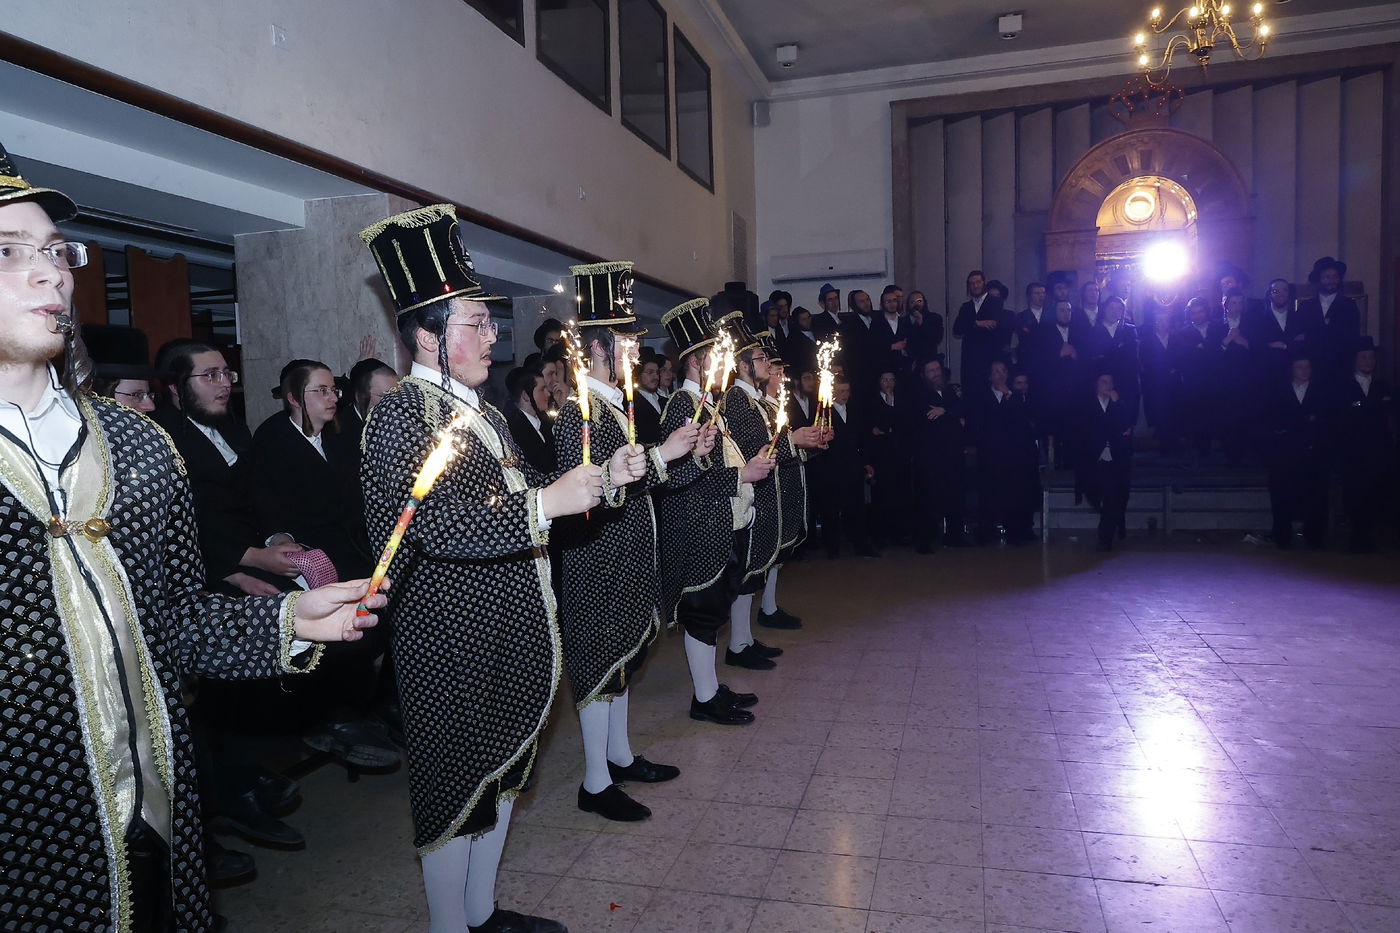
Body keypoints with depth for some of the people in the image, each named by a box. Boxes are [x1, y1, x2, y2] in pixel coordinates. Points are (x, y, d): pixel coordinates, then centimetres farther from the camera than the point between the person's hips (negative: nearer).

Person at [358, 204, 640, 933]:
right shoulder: (398, 417, -17)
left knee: (500, 774, 20)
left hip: (510, 630, 9)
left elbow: (519, 492, 18)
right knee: (457, 788, 6)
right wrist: (545, 504, -32)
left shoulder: (480, 409, 12)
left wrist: (596, 477, 6)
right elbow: (436, 523, -29)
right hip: (453, 640, -9)